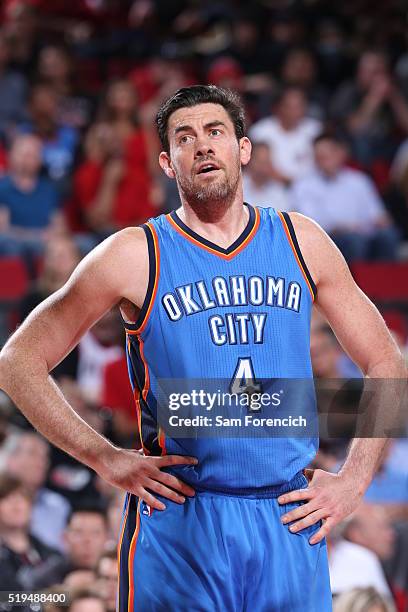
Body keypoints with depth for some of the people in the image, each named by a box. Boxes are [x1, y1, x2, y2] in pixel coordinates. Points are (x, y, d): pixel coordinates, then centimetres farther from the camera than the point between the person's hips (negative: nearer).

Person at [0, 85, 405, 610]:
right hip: (178, 527, -2)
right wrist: (106, 459, -4)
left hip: (290, 523, 3)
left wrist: (354, 480, 4)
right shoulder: (135, 256, -1)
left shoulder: (300, 242, 8)